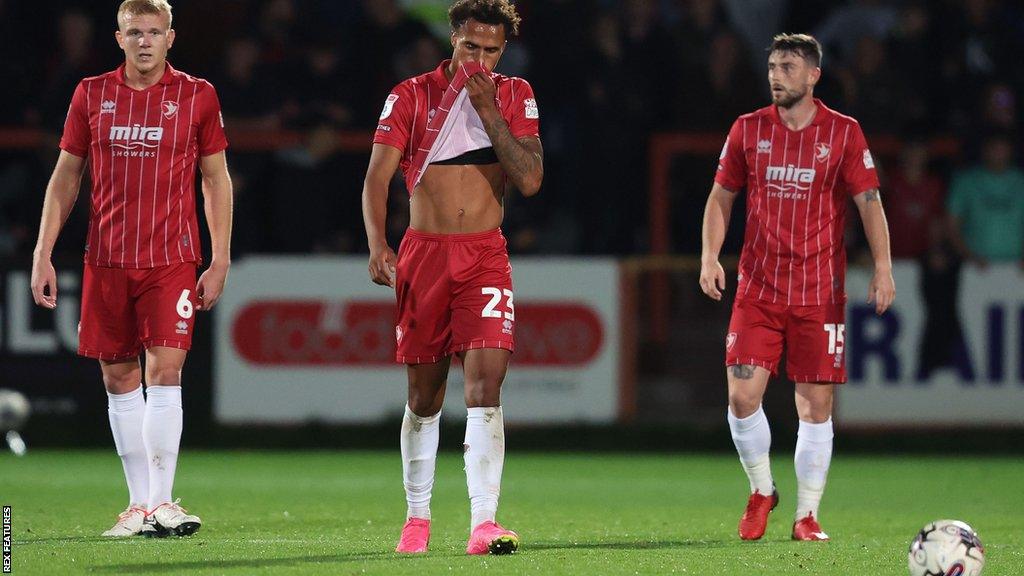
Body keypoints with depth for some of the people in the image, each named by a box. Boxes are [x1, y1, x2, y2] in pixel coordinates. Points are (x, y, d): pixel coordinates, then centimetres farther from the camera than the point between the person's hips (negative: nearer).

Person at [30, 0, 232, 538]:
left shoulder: (197, 96, 2)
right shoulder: (92, 94, 6)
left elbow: (216, 179, 7)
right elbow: (64, 177, 11)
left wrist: (220, 260, 0)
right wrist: (43, 254, 5)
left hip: (172, 260, -3)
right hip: (106, 260, 3)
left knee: (164, 371, -12)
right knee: (119, 378, 4)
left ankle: (161, 500, -10)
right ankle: (139, 503, 12)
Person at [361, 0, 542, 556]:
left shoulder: (514, 96, 6)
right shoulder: (412, 96, 2)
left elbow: (530, 180, -4)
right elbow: (377, 176, -6)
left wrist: (490, 111, -10)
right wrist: (377, 245, -21)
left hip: (485, 255, 0)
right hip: (423, 254, 0)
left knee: (485, 382, -15)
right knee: (424, 395, 7)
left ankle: (483, 522, -22)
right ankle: (417, 516, 22)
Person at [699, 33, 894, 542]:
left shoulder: (844, 133, 1)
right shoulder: (748, 129, 6)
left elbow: (869, 201, 1)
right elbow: (721, 196, 12)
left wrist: (882, 266, -9)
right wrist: (710, 256, 0)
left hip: (820, 293, -1)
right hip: (757, 288, 1)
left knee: (816, 405, -1)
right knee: (742, 395, -9)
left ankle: (807, 516, 9)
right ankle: (761, 491, 15)